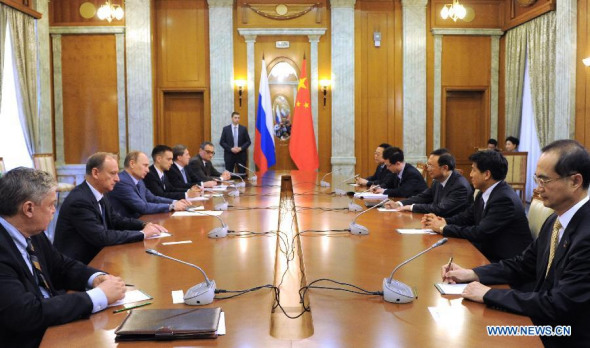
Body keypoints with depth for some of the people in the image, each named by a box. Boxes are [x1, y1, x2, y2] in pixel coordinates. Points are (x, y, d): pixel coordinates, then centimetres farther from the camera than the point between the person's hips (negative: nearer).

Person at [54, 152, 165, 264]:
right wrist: (142, 234, -21)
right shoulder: (79, 200, -23)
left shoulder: (100, 194, 3)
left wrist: (145, 225, -3)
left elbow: (115, 220, 14)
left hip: (93, 256, 8)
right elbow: (101, 237, -27)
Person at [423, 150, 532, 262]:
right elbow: (467, 216, 14)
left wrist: (444, 228, -16)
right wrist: (443, 221, -5)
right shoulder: (484, 193, 4)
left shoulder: (505, 199, -23)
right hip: (491, 251, 8)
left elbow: (480, 232, -24)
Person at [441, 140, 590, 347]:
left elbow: (559, 305, -27)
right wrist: (471, 274, -1)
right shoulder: (555, 221, 3)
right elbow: (523, 264, 12)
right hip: (541, 326, 7)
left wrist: (489, 294, -19)